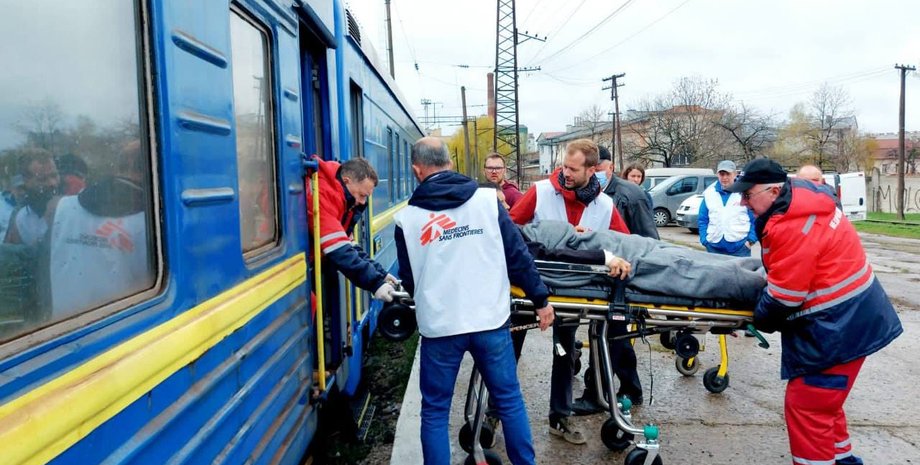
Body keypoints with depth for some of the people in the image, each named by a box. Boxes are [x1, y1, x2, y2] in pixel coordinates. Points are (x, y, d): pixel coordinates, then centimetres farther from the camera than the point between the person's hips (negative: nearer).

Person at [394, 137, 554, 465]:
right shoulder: (487, 199, -2)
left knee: (435, 411, 14)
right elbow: (518, 254, -2)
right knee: (510, 401, 16)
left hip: (439, 326, -1)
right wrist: (540, 299, 8)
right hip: (490, 320, 1)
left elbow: (408, 281, 9)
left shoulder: (407, 218, -1)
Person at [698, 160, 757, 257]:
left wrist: (751, 240, -8)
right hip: (714, 247, 3)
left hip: (740, 247, -2)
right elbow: (703, 220, 10)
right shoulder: (709, 193, 8)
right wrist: (704, 240, 0)